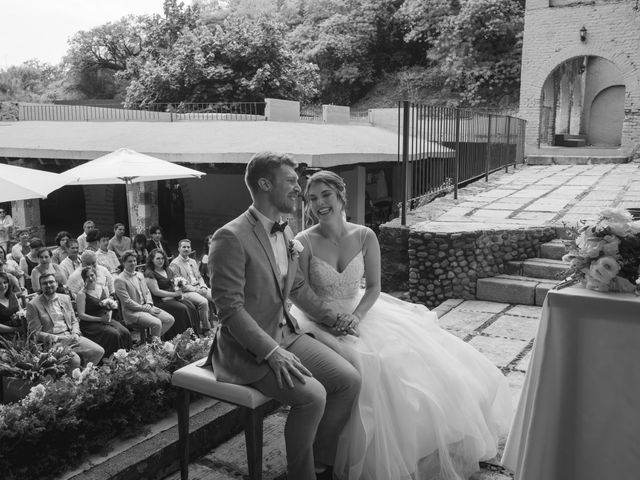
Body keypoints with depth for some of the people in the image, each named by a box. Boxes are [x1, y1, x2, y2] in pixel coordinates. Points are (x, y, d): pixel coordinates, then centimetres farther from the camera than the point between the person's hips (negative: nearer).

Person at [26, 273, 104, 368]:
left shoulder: (65, 298, 14)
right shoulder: (33, 305, -2)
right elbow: (35, 333, -5)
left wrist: (75, 334, -2)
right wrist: (57, 338, -16)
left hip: (71, 337, 6)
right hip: (52, 342, -5)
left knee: (99, 351, -14)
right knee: (74, 360, -32)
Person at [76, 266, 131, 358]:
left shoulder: (103, 289, 12)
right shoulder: (81, 294, -4)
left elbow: (111, 306, 17)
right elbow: (81, 315, -9)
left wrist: (109, 315, -6)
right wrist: (100, 319, -14)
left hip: (106, 319, 5)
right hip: (90, 324, -5)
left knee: (126, 333, -20)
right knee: (114, 334, -29)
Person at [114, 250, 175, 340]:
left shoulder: (139, 275, 16)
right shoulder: (120, 280, -9)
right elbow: (127, 302, -14)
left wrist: (149, 304, -3)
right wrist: (147, 309, -14)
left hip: (147, 307, 8)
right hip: (132, 312, -8)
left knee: (170, 319, -8)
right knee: (157, 323, -29)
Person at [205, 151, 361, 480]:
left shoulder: (285, 232, 8)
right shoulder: (231, 237, -18)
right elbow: (230, 309, -21)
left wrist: (333, 318, 11)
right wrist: (272, 353, -26)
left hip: (286, 335, 8)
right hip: (249, 349, -8)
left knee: (349, 380, -5)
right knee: (312, 395, -25)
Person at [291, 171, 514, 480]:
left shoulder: (364, 237, -3)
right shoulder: (304, 243, -11)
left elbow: (373, 287, 0)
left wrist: (356, 316, -17)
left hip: (360, 311, 4)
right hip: (320, 319, -4)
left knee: (414, 354, -13)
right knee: (367, 365, -29)